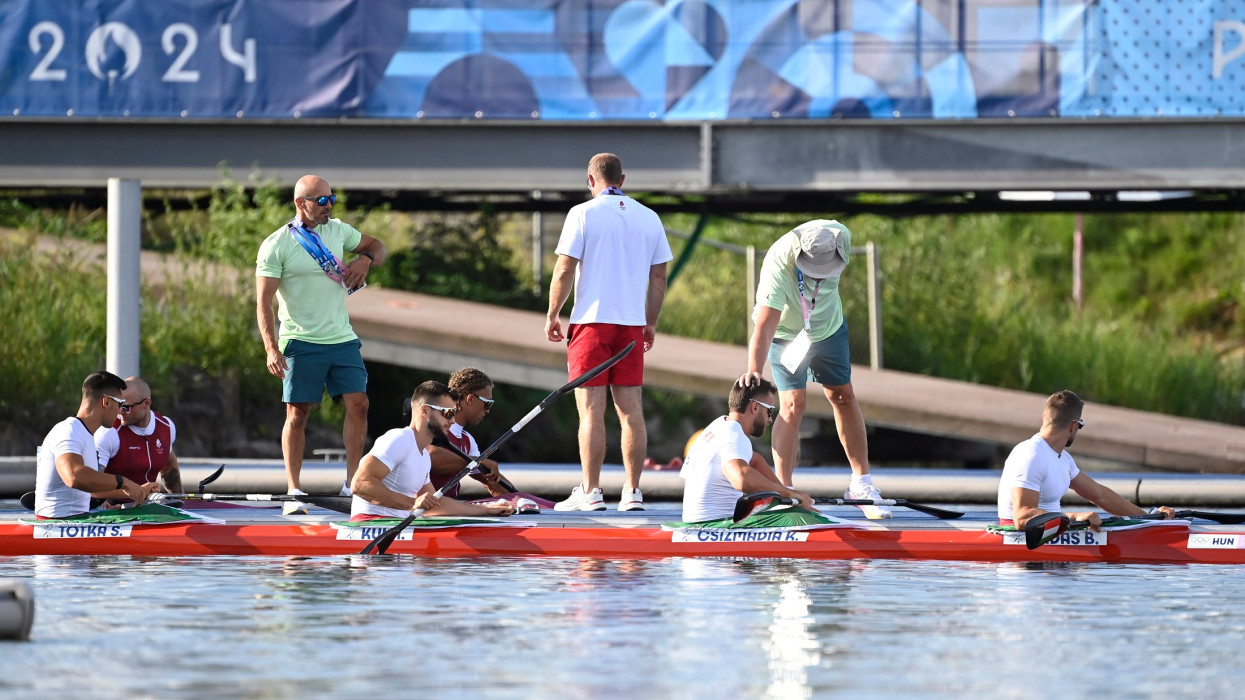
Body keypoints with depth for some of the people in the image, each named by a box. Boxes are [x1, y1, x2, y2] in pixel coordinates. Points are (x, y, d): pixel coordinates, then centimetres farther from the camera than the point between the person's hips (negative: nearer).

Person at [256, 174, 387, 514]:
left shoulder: (337, 230, 8)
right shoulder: (276, 245, -8)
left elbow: (377, 247, 24)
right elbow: (263, 301, -11)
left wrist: (365, 259, 0)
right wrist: (271, 349, -21)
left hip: (342, 339, 5)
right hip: (301, 344, -5)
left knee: (358, 404, -4)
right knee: (297, 413, -4)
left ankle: (352, 483, 5)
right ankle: (294, 491, 3)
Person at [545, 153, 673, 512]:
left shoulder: (583, 214, -5)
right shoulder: (649, 218, 7)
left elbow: (564, 271, -8)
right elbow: (658, 277, 10)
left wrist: (552, 315, 4)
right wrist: (650, 323, 19)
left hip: (591, 321, -4)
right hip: (632, 323, 4)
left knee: (591, 410, -4)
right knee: (631, 409, 5)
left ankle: (591, 493, -6)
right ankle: (632, 493, 4)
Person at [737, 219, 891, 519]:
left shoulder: (841, 237, -27)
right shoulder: (778, 265, -40)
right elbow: (764, 326, -47)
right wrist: (754, 369, -60)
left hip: (829, 325, 4)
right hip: (785, 331, -4)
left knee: (843, 397, 7)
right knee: (792, 405, -14)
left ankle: (861, 485, 17)